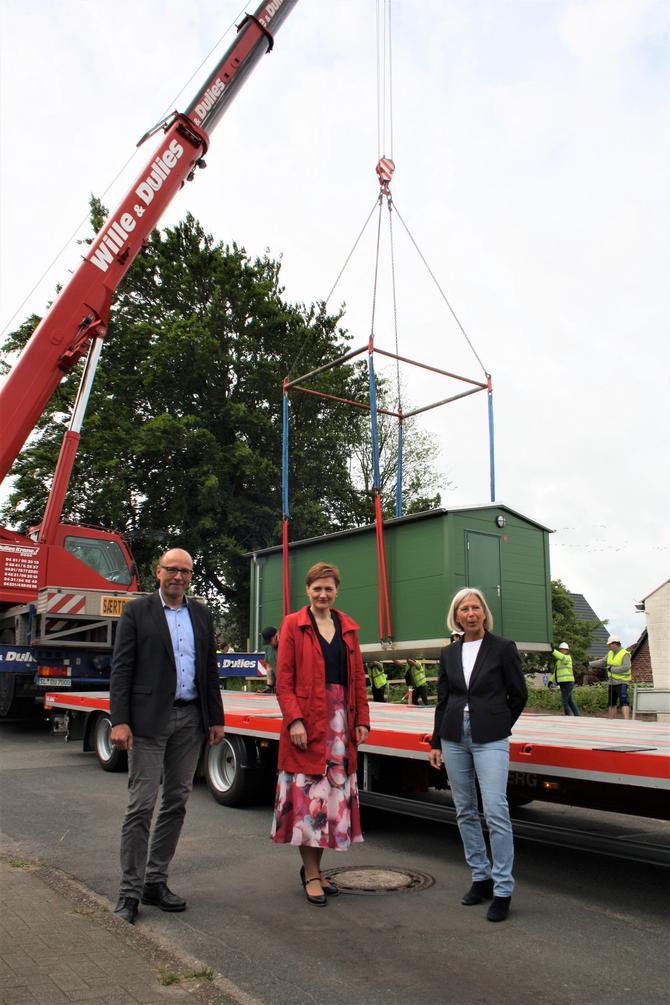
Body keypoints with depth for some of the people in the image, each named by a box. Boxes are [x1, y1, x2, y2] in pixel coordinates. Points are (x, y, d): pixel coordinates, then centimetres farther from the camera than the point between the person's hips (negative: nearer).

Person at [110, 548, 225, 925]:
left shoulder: (201, 614, 12)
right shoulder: (137, 612, -1)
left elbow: (210, 670, 13)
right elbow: (121, 669, -5)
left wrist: (216, 718, 9)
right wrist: (119, 721, -13)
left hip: (190, 720, 5)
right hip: (150, 720, -5)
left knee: (177, 803, 10)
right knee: (141, 805, -2)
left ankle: (156, 882, 23)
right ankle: (130, 890, 9)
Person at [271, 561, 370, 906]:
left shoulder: (348, 627, 11)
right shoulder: (293, 625, -2)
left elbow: (358, 678, 12)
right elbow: (283, 680, -7)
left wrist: (361, 719, 6)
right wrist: (294, 720, -15)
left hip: (341, 720, 5)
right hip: (307, 721, -4)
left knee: (335, 794, 10)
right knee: (308, 795, 1)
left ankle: (316, 867, 25)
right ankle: (311, 873, 14)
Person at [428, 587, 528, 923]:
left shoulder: (502, 648, -3)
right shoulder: (449, 653, 8)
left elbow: (519, 694, 4)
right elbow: (443, 700, 11)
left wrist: (500, 728, 8)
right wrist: (436, 743, 10)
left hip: (489, 739, -4)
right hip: (454, 738, 4)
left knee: (495, 810, -10)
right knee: (465, 811, 10)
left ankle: (502, 890, 2)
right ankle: (480, 877, 24)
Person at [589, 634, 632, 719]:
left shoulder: (625, 654, -15)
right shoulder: (611, 653, 9)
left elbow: (626, 667, -27)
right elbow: (602, 662, 16)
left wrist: (612, 669, -21)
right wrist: (589, 663, 11)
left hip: (621, 683, -8)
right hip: (612, 683, 8)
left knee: (623, 702, -20)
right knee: (611, 704, 11)